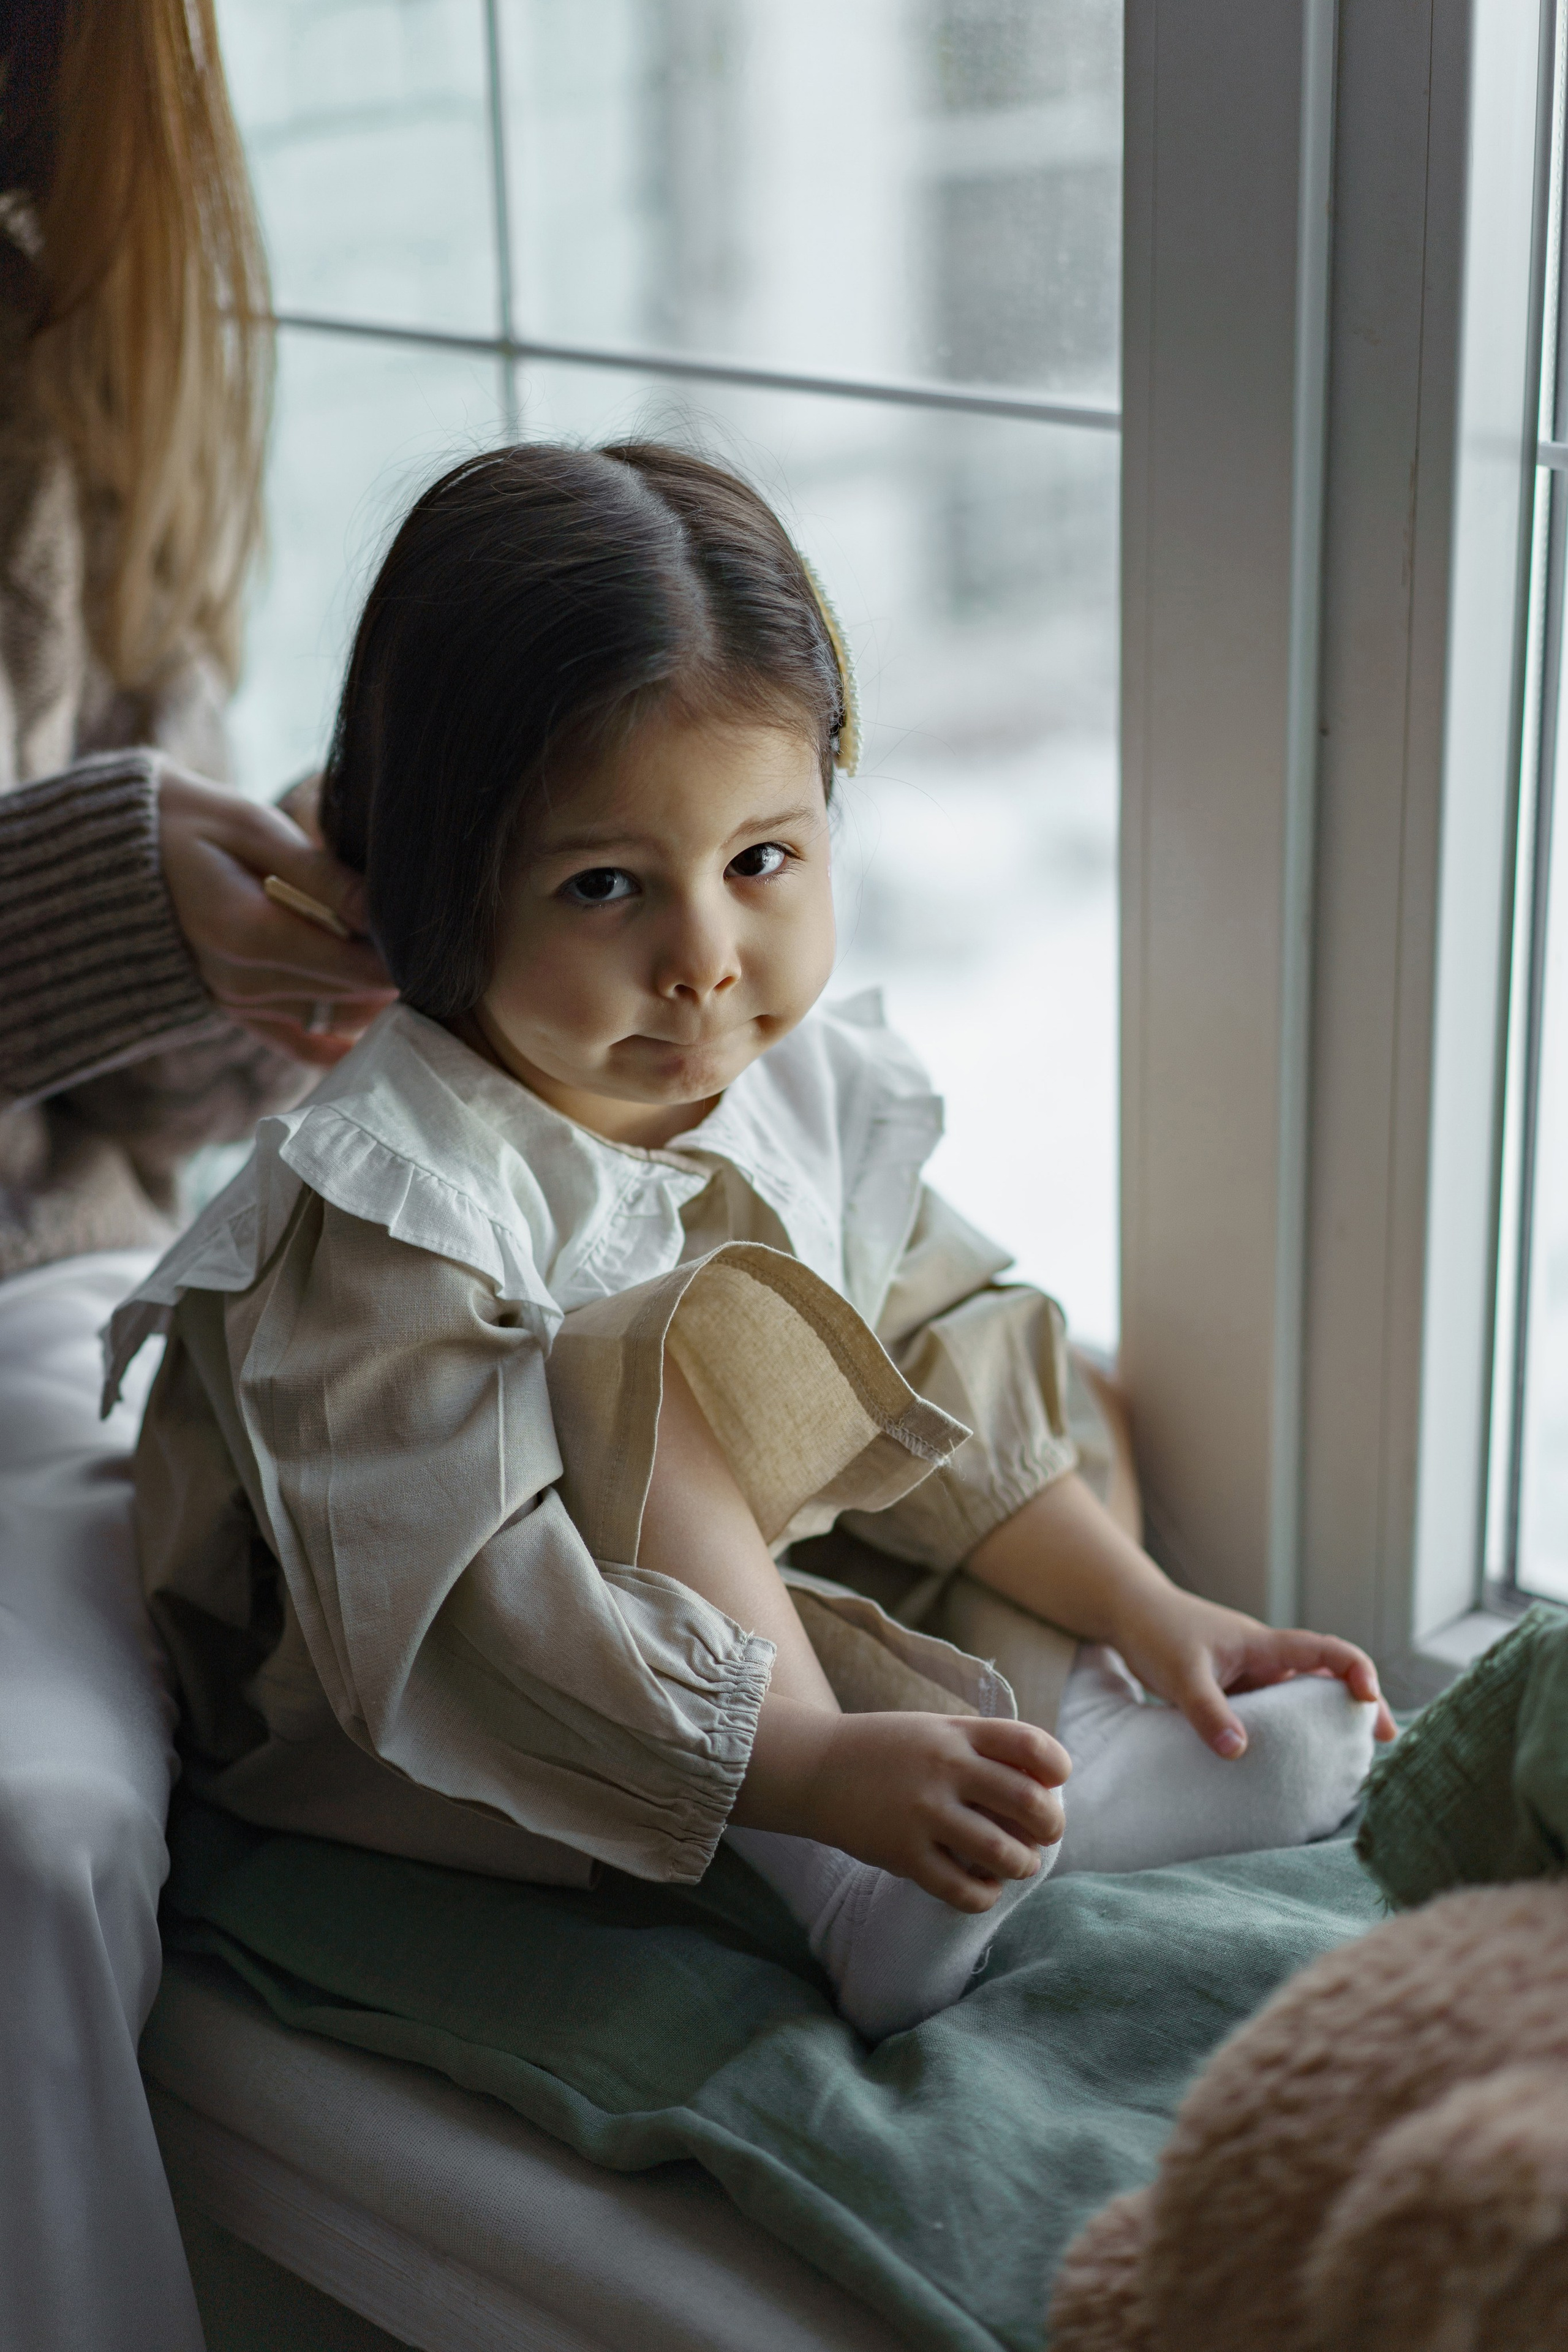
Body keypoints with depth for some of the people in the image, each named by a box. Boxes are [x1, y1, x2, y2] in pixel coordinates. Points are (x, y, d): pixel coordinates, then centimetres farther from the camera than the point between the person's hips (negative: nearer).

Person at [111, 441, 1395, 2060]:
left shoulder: (811, 1085, -8)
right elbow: (472, 1609, -37)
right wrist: (814, 1767, -42)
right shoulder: (384, 1198, -31)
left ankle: (1062, 1730, -14)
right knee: (686, 1343, -33)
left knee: (1035, 1361, 5)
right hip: (365, 1728, -8)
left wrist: (1148, 1611, -8)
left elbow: (944, 1399, 1)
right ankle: (832, 1875, -30)